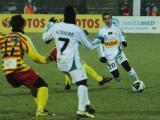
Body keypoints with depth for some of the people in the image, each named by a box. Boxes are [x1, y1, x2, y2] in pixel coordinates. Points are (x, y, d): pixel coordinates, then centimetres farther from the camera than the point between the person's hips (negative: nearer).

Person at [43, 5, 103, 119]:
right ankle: (81, 110, -21)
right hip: (72, 61, -6)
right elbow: (89, 45, 6)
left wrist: (50, 24, 34)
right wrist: (98, 41, 27)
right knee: (82, 83, -8)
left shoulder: (56, 26, 4)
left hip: (60, 62, 6)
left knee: (81, 82, 19)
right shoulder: (77, 30, -6)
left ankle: (86, 104, 17)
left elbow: (45, 38, 22)